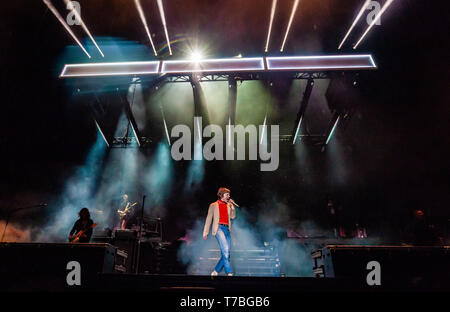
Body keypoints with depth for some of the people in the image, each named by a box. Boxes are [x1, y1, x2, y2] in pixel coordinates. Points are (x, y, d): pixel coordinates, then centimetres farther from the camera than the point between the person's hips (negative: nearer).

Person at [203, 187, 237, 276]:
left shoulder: (228, 205, 22)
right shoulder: (214, 205, 11)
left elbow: (233, 216, 13)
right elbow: (209, 219, 11)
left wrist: (232, 206, 2)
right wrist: (205, 232, 7)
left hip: (227, 229, 5)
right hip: (219, 228, -5)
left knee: (227, 253, 0)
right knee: (225, 250, -21)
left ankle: (215, 272, 13)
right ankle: (229, 273, -21)